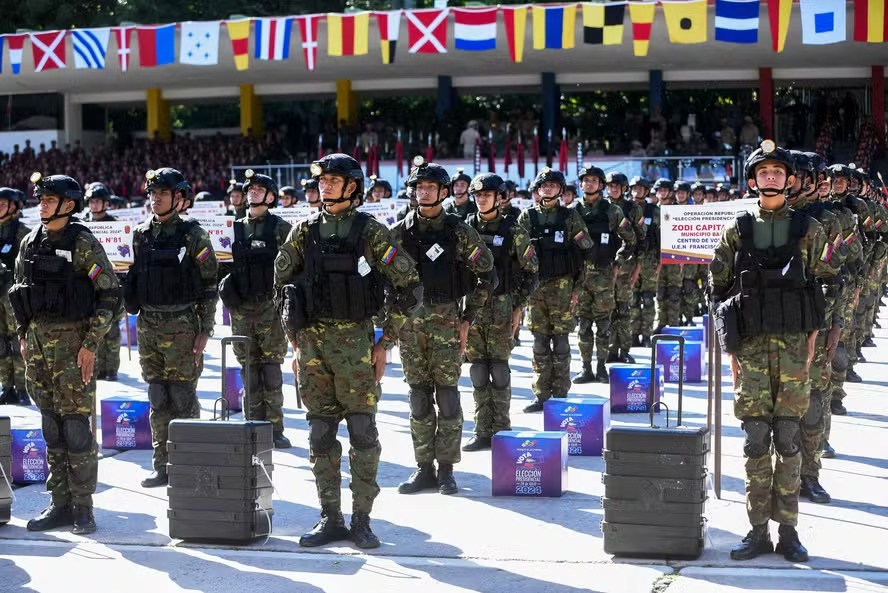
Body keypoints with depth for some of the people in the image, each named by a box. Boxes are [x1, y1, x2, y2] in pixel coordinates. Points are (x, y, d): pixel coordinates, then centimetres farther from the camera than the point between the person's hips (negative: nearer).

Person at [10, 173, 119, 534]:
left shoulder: (83, 244, -8)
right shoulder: (30, 243, 10)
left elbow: (110, 294, -10)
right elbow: (19, 291, 20)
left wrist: (91, 344, -14)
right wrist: (23, 336, 13)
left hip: (72, 342, -6)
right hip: (37, 342, 6)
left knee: (76, 426, -5)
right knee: (51, 429, 9)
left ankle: (83, 507, 3)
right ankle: (60, 504, 17)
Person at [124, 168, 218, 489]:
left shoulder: (193, 235, -5)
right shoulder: (141, 234, 11)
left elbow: (209, 285, -5)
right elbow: (135, 279, 17)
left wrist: (205, 330, -10)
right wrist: (138, 321, 13)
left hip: (181, 326, -5)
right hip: (148, 327, 5)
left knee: (182, 398, -3)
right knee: (157, 400, 9)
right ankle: (162, 465, 16)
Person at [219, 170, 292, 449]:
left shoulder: (280, 228, -1)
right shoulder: (237, 228, 11)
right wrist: (226, 288, 4)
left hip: (270, 307, -4)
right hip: (241, 308, 4)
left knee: (271, 369, -3)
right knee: (249, 369, 6)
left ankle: (275, 430, 4)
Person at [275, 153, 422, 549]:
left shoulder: (371, 232, -3)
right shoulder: (304, 233, 9)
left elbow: (408, 287, -3)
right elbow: (282, 286, 18)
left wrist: (385, 343, -5)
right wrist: (295, 341, 11)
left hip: (355, 342, -4)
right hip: (311, 344, 4)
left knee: (362, 433, -1)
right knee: (320, 435, 7)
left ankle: (361, 519, 8)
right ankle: (330, 519, 16)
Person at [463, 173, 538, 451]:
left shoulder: (513, 230, -1)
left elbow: (531, 271, 1)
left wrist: (519, 307, -4)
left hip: (502, 306, -3)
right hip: (471, 307, 3)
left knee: (499, 369, -3)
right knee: (478, 371, 4)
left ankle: (501, 430, 6)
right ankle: (483, 431, 10)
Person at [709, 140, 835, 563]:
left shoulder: (808, 230, 6)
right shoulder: (737, 231, 7)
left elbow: (822, 289, 7)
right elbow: (719, 289, 9)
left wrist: (811, 343, -1)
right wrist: (730, 348, 4)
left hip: (793, 347, 0)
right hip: (750, 348, 1)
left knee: (788, 438, 1)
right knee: (755, 439, 1)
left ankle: (788, 531, 8)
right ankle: (758, 530, 8)